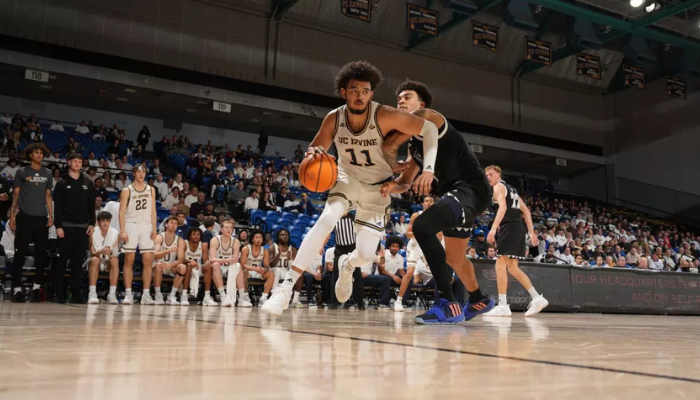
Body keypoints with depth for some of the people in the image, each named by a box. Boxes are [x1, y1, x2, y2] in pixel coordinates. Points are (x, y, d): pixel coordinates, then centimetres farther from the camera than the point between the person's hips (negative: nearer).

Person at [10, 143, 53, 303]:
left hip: (41, 217, 3)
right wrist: (12, 215, -4)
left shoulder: (47, 174, 12)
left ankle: (37, 286, 14)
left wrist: (51, 216, 6)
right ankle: (17, 288, 2)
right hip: (24, 217, -3)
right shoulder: (21, 172, 4)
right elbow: (15, 194, 3)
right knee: (20, 253, -1)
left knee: (42, 253, 3)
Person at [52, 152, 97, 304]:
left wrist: (92, 223, 2)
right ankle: (59, 292, 6)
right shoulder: (62, 182, 3)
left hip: (83, 226, 3)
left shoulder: (88, 182, 11)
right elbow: (57, 206, -3)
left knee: (78, 260, 3)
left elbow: (92, 205, 11)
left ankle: (75, 292, 8)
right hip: (66, 225, -2)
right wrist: (58, 226, -10)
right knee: (61, 259, 0)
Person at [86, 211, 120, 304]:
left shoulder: (115, 233, -5)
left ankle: (112, 294, -35)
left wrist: (110, 253, -33)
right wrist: (101, 252, -36)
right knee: (95, 260, -34)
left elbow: (116, 253, -9)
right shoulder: (93, 233, -8)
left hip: (108, 263, 1)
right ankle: (92, 293, -40)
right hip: (95, 262, -1)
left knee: (115, 260, -32)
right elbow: (92, 253, -13)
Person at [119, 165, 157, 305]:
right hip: (131, 225, -2)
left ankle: (146, 294, 2)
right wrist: (122, 230, -12)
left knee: (148, 261, -2)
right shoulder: (127, 190, 3)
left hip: (147, 226, 3)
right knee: (129, 261, -2)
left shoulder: (151, 190, 12)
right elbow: (122, 211, -2)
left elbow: (153, 210, 10)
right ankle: (128, 294, 1)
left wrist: (154, 228, -1)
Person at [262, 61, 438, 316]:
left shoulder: (384, 116, -26)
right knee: (326, 221, -28)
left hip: (377, 188, -1)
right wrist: (313, 154, -30)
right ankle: (286, 288, -25)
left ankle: (347, 265, 33)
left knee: (366, 255, -8)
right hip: (348, 178, 1)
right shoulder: (334, 119, -17)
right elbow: (314, 151, -4)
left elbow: (430, 128, -21)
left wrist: (428, 168, -32)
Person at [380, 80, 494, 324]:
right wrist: (391, 186, -2)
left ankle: (448, 304, -26)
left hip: (471, 189, -11)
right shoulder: (414, 143, 20)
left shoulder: (428, 117, -7)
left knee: (422, 226, -30)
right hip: (455, 193, 11)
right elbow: (405, 183, 20)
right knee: (453, 257, 25)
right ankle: (478, 301, 52)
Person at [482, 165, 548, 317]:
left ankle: (503, 305, -14)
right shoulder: (511, 189, 27)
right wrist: (531, 232, 19)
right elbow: (526, 211, 24)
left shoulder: (498, 187, 0)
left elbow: (503, 207, -19)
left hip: (509, 226, -9)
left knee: (500, 264, -10)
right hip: (518, 227, 9)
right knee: (512, 267, 14)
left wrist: (493, 228, -28)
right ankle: (537, 298, 12)